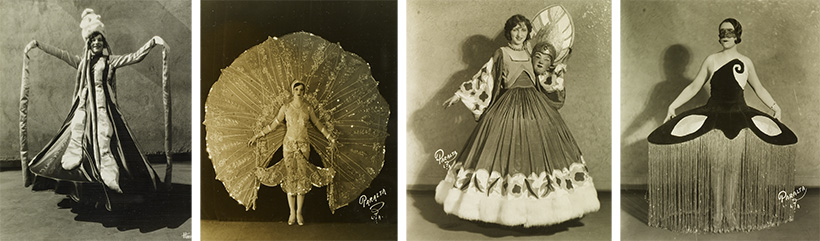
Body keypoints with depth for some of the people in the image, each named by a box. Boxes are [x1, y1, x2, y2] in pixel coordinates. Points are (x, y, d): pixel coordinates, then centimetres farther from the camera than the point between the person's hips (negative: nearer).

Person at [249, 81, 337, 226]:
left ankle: (299, 212, 7)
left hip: (303, 145, 1)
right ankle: (292, 213, 6)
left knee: (302, 177, -1)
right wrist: (257, 136, 6)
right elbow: (274, 125, 7)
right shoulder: (285, 108, 1)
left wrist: (330, 137, 18)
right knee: (290, 177, -1)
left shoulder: (308, 108, 3)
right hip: (289, 145, -1)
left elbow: (318, 124, 14)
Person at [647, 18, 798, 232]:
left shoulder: (746, 62, 7)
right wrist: (673, 105, 0)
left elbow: (758, 88, 19)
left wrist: (775, 106, 13)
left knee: (734, 165, -3)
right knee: (715, 165, -6)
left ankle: (731, 210, 10)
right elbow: (694, 87, 7)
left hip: (738, 115, 1)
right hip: (714, 114, -1)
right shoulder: (711, 60, 5)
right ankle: (716, 210, 6)